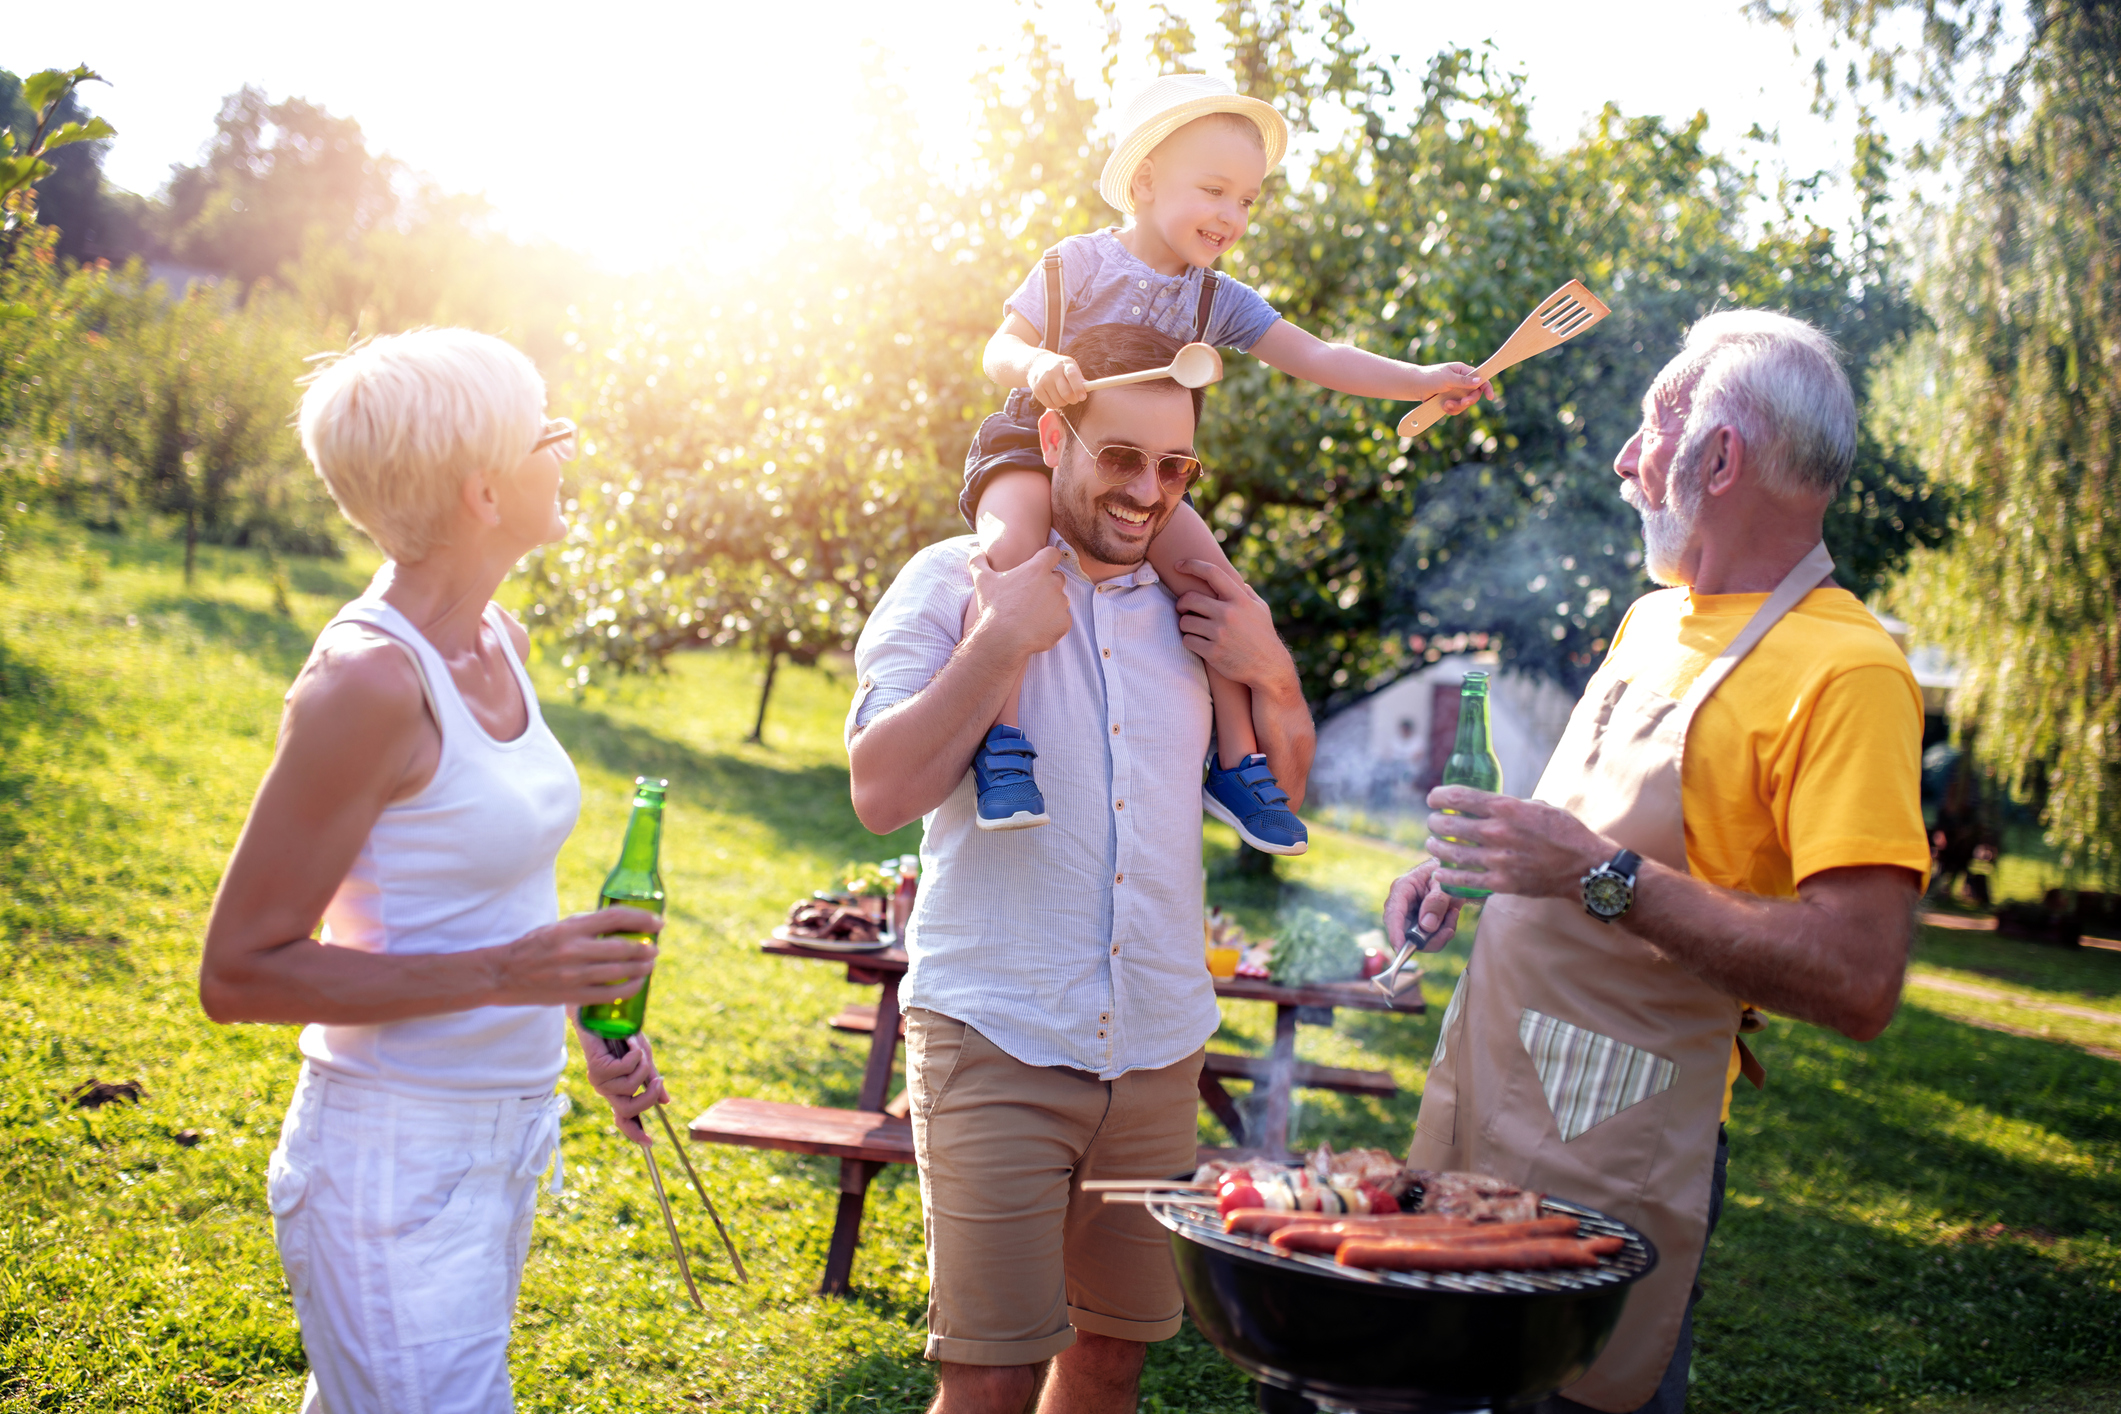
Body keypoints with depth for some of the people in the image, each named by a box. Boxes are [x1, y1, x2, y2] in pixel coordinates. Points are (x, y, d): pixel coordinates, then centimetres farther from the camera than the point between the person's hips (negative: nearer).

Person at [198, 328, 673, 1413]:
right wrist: (502, 973, -24)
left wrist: (585, 1004, 9)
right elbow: (237, 974, -18)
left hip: (503, 1140, 8)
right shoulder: (368, 678, -21)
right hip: (396, 1169, -8)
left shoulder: (497, 641, 5)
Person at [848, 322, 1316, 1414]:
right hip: (997, 1044, -4)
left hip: (1159, 1047, 5)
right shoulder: (955, 581, -1)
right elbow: (881, 791, -12)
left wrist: (1271, 677, 1)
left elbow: (1279, 794, 19)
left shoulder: (1195, 607, 11)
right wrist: (1002, 639, -17)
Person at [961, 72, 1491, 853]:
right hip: (1038, 445, -4)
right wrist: (1037, 365, -34)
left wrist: (1422, 380, -9)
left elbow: (1317, 357, 1)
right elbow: (999, 349, -9)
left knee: (1212, 576, -14)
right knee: (1010, 545, -35)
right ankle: (1001, 740, -32)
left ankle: (1236, 762, -3)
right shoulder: (1076, 265, -6)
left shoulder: (1218, 300, 5)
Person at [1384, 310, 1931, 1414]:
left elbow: (1859, 981, -24)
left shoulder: (1846, 670, -16)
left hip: (1615, 1162, -8)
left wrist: (1605, 876, -27)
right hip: (1479, 1108, 8)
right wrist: (1470, 869, 8)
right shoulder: (1652, 619, 10)